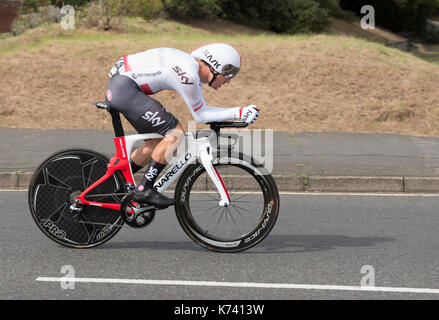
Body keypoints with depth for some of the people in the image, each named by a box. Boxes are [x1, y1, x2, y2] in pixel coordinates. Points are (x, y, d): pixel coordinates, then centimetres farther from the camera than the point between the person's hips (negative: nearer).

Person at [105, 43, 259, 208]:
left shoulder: (194, 65, 9)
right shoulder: (188, 75, -21)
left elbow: (201, 109, 19)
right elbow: (200, 116, -10)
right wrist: (239, 112, -11)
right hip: (125, 90, -10)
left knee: (159, 142, 13)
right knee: (176, 133, -11)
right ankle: (144, 190, -8)